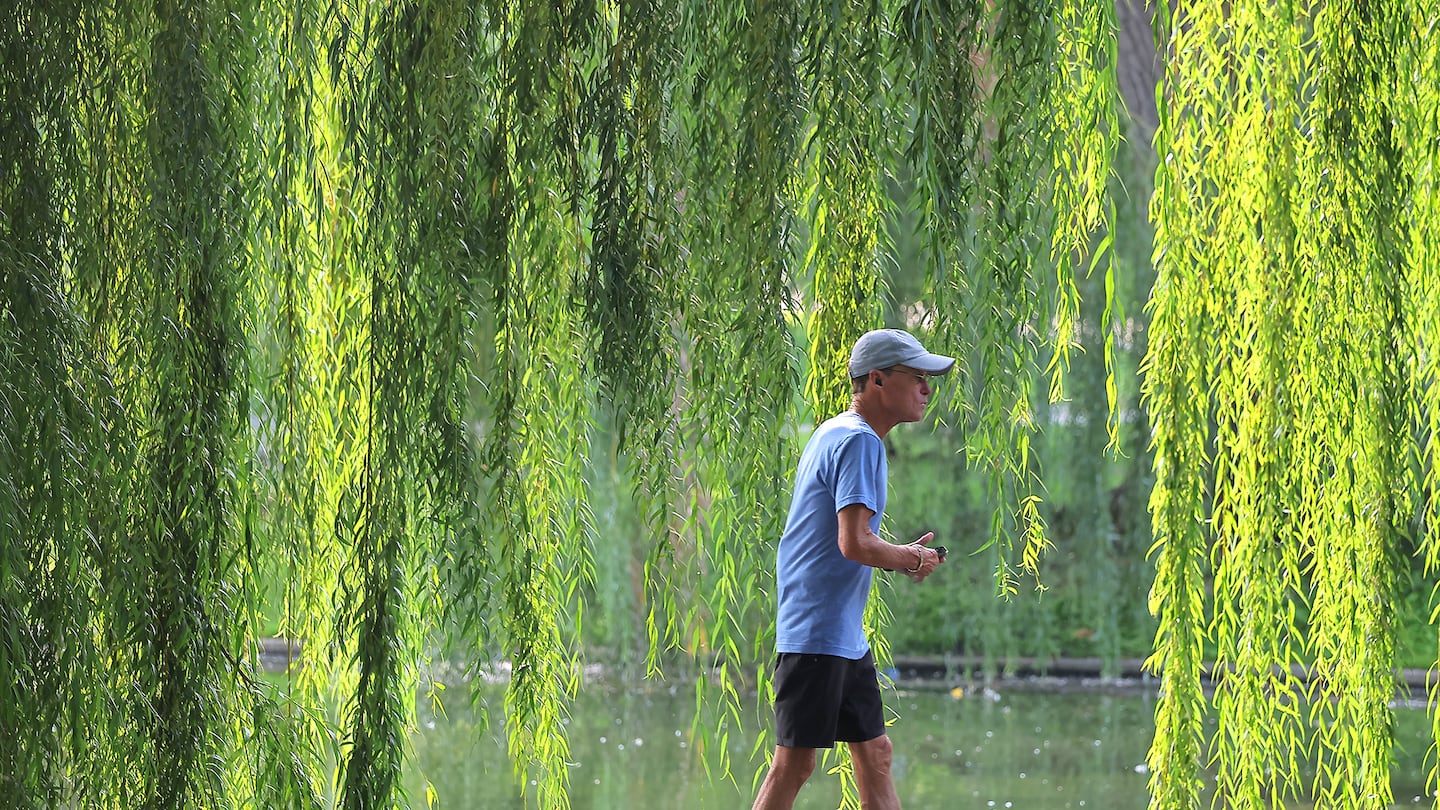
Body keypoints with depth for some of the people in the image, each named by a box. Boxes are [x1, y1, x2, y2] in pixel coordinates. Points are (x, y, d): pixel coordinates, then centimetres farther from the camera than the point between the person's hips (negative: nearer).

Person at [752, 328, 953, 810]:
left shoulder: (834, 434, 16)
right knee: (794, 765, -7)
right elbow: (854, 543, -25)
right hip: (816, 636, -11)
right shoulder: (859, 441, -16)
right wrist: (912, 559, -8)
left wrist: (901, 555, 11)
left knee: (874, 754, 11)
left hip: (846, 636, 11)